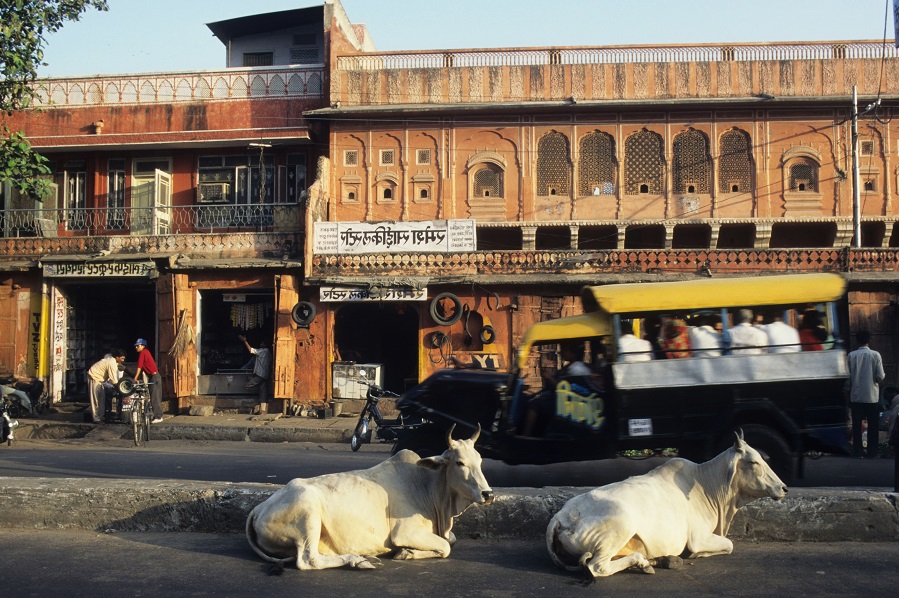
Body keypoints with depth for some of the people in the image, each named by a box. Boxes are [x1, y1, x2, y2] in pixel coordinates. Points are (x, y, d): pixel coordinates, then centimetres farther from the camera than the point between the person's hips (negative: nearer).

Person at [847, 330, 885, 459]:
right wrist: (883, 375, 14)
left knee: (857, 425, 8)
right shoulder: (875, 355, -7)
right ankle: (872, 452, 9)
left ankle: (857, 452, 9)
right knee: (873, 426, 8)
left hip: (856, 396, 1)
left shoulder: (851, 356, -3)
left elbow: (847, 377, -3)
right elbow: (880, 377, -8)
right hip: (872, 396, -1)